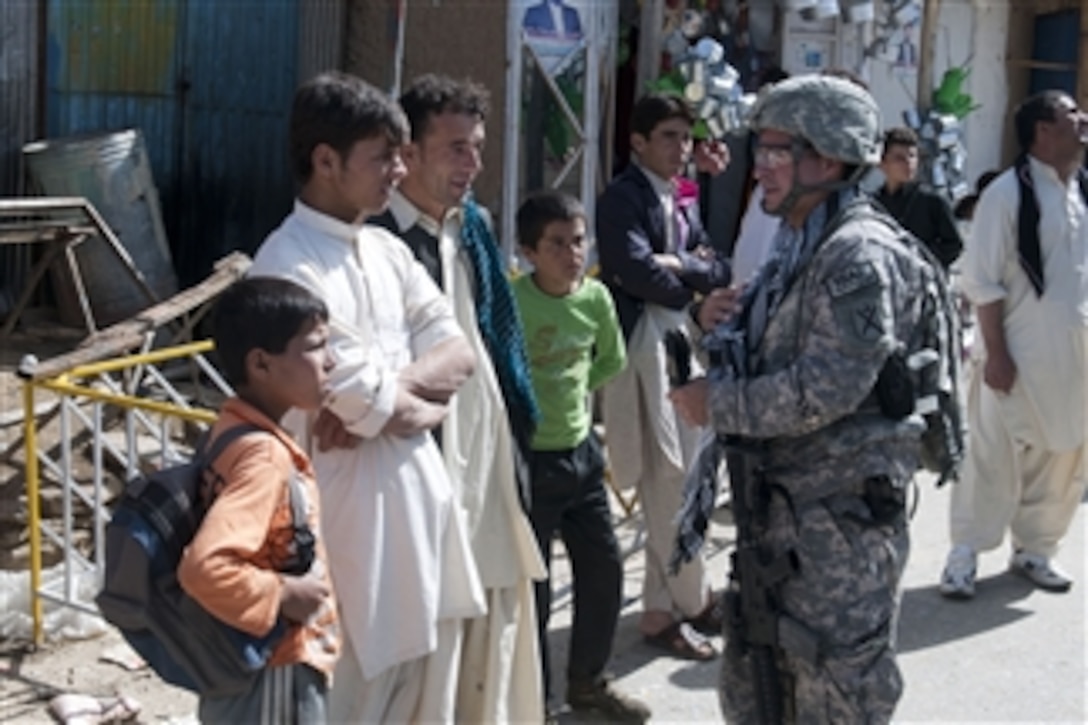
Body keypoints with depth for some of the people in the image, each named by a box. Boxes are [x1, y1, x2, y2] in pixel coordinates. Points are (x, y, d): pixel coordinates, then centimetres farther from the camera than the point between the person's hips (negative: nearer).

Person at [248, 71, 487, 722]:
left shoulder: (387, 250, 9)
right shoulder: (290, 266, -17)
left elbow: (456, 352, 2)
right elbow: (372, 405, -19)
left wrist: (390, 388, -15)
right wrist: (425, 401, -1)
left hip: (420, 492, 8)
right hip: (351, 506, -8)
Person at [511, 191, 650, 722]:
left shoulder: (596, 297, 0)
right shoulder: (513, 303, -20)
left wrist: (576, 389, 8)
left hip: (583, 452, 7)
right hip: (530, 459, -7)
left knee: (604, 570, 15)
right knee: (533, 588, 3)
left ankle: (587, 682, 36)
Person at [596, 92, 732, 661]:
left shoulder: (683, 202, 18)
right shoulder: (623, 198, -7)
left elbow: (720, 271, 10)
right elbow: (634, 268, -22)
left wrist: (682, 265, -11)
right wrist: (689, 289, -6)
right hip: (646, 343, -8)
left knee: (679, 484, 11)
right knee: (670, 482, -5)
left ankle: (672, 602, 21)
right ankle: (688, 602, 6)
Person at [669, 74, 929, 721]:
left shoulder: (860, 254, -17)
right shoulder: (802, 247, 14)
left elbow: (827, 388, -25)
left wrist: (717, 403, -14)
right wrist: (724, 334, 1)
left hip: (843, 515, -10)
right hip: (783, 505, 10)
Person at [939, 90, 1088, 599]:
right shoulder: (1008, 192, -12)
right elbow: (981, 280, -13)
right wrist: (995, 352, -16)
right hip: (1019, 354, -6)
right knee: (993, 458, 2)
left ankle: (1035, 549, 29)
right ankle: (964, 555, 14)